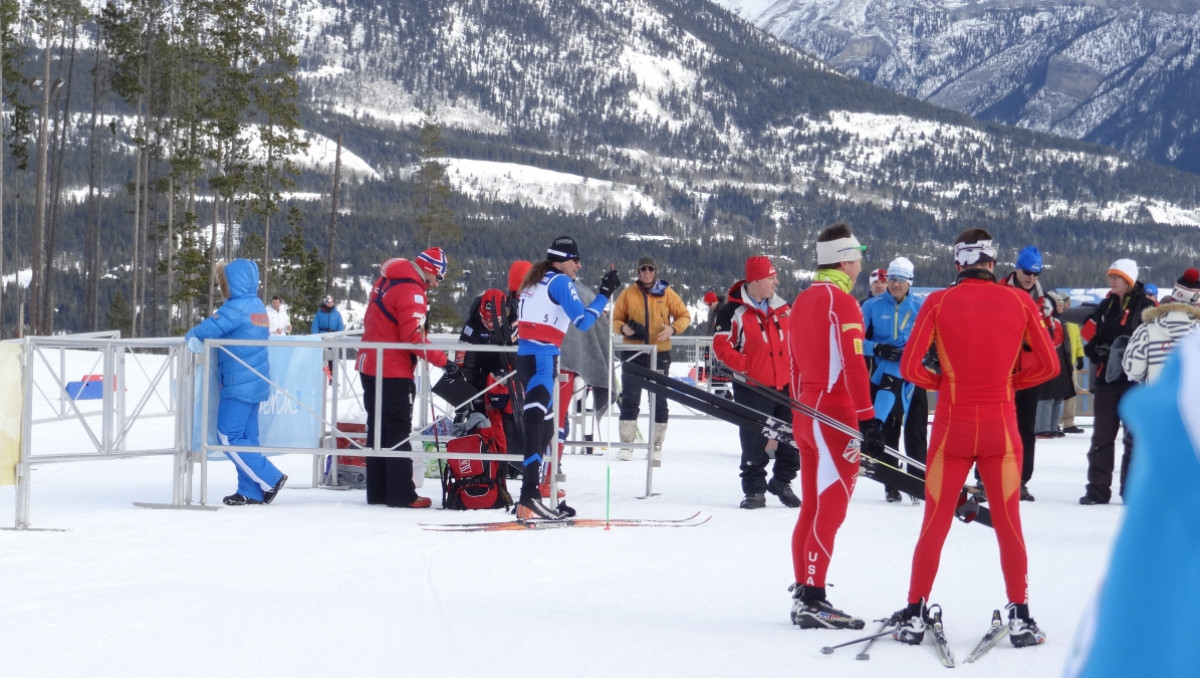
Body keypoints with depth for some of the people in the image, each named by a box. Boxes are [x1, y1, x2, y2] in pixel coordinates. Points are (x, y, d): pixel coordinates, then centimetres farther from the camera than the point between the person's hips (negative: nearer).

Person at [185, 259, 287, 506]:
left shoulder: (237, 307, -14)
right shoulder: (258, 306, 14)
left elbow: (207, 330, -20)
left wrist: (190, 336, 1)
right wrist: (201, 338, 11)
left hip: (239, 383, -9)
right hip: (255, 381, 9)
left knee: (228, 435, -6)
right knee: (246, 436, 9)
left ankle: (269, 479, -8)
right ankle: (251, 492, 7)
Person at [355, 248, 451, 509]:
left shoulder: (386, 281, 12)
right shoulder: (411, 291, -17)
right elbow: (414, 336, -24)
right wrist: (441, 360, -23)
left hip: (369, 366, 9)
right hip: (394, 372, -9)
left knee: (378, 428, 13)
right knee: (399, 433, -5)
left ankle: (377, 491, 16)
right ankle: (401, 494, -7)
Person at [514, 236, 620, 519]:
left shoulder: (535, 280, 19)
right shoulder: (560, 282, -7)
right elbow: (583, 320, -12)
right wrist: (605, 294, -7)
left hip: (525, 355, 9)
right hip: (543, 358, -9)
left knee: (544, 425, 14)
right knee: (537, 423, -17)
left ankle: (531, 493, 14)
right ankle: (529, 496, -26)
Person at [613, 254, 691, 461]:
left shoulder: (666, 293, 2)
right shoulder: (628, 293, 2)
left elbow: (684, 316, 6)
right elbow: (616, 319, 8)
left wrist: (673, 329, -13)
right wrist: (623, 328, -14)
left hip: (660, 353, 0)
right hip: (633, 353, 0)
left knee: (659, 400, 6)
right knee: (630, 399, -2)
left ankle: (657, 445, 13)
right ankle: (627, 444, 2)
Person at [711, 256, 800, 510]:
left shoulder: (782, 308, 9)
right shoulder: (735, 310, -8)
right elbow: (721, 344, -11)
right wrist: (743, 365, -19)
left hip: (785, 384, 5)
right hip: (753, 387, -5)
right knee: (754, 441, 1)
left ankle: (782, 481, 24)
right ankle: (754, 489, 11)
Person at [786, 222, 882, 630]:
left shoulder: (802, 302, 15)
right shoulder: (843, 303, -12)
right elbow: (854, 365, -19)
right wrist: (867, 419, -20)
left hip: (805, 414, 9)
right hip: (835, 414, -9)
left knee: (813, 507, 12)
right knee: (830, 507, -8)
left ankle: (802, 595, 13)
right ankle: (812, 600, -11)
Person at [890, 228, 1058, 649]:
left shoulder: (939, 303, -4)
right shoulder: (1019, 302, -1)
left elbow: (910, 366, -8)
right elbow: (1048, 365, 3)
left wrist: (941, 383, 9)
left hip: (952, 426, 0)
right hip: (1002, 427, 0)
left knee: (935, 525, 7)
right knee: (1008, 525, 8)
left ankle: (915, 615, 8)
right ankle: (1019, 617, 6)